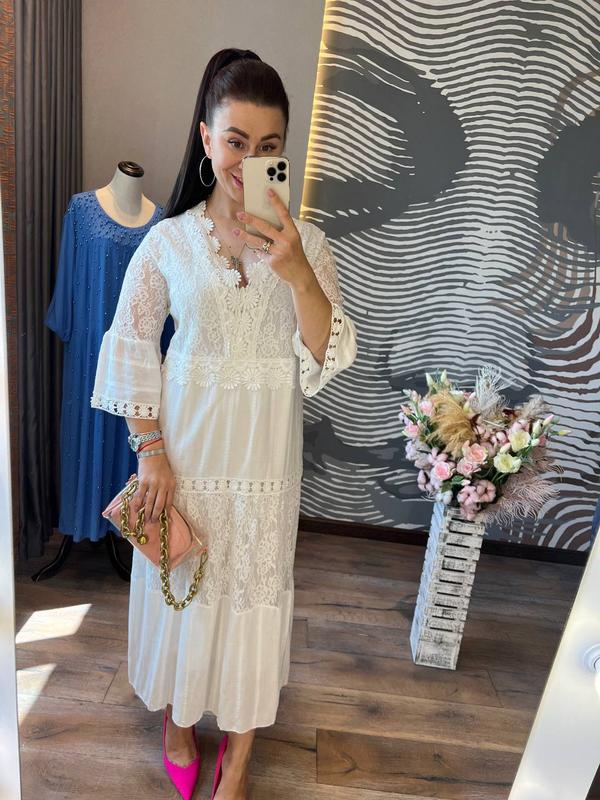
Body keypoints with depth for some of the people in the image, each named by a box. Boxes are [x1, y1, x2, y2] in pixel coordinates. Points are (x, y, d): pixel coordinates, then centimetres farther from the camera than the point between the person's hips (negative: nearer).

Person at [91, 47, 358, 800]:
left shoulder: (306, 240, -4)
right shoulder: (168, 239, -5)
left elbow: (331, 355, -12)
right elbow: (131, 345, -1)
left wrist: (295, 271, -27)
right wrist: (152, 450, -5)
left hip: (264, 449, 0)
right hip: (186, 443, 1)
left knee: (253, 586, 12)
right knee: (178, 581, 17)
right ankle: (177, 719, 49)